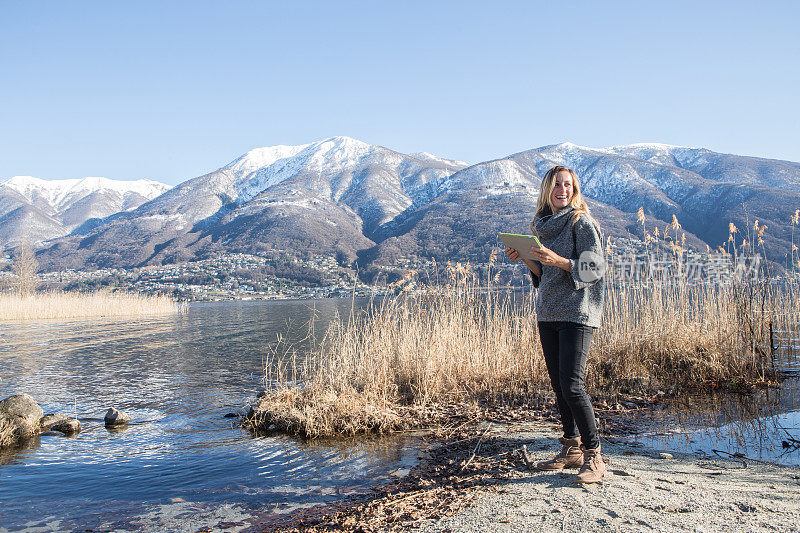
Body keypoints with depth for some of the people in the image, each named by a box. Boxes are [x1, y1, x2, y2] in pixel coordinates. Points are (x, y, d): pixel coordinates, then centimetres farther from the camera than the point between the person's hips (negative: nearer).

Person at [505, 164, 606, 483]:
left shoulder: (582, 222, -6)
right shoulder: (545, 225, 16)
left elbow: (596, 267, -13)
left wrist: (558, 260, -25)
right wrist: (525, 259, 3)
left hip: (577, 314, -7)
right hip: (548, 314, 8)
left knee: (571, 386, -14)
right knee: (558, 385, 10)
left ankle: (594, 456, -3)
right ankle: (571, 450, 21)